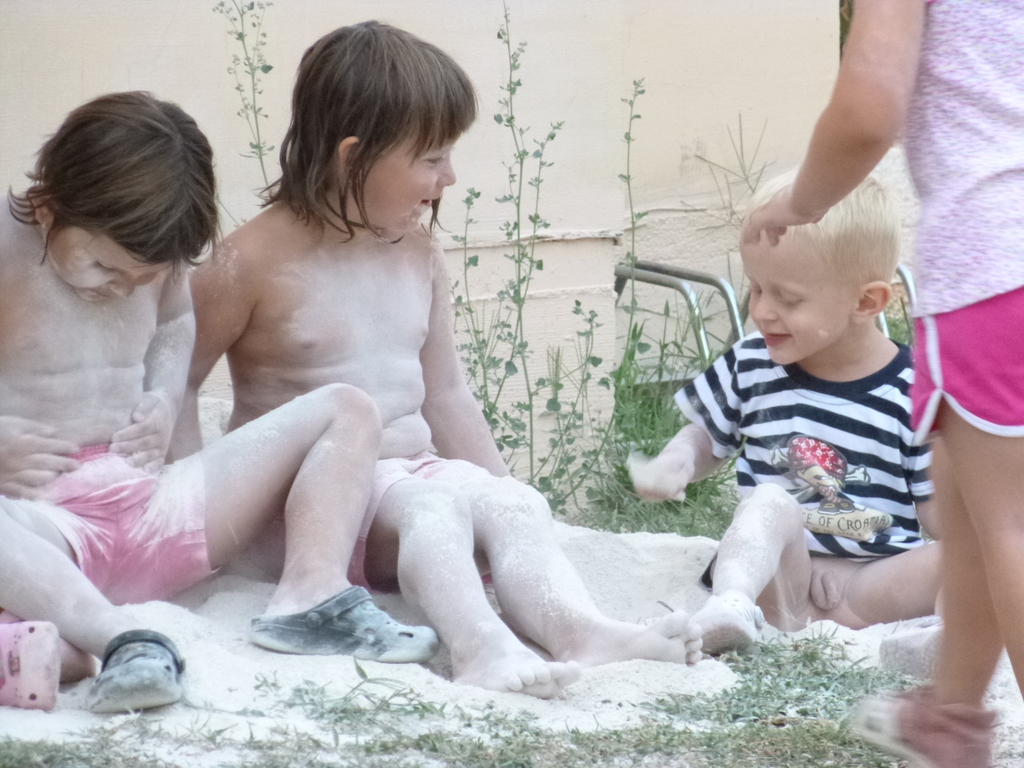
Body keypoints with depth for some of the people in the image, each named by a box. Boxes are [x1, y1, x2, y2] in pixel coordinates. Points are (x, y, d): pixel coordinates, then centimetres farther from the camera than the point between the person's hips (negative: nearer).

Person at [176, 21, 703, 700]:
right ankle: (481, 646, -57)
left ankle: (572, 626, -47)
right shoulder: (258, 262, -9)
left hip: (410, 467, 6)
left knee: (516, 505, -22)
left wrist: (500, 485, 15)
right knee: (431, 502, -34)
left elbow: (446, 396, 19)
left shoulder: (420, 257, 11)